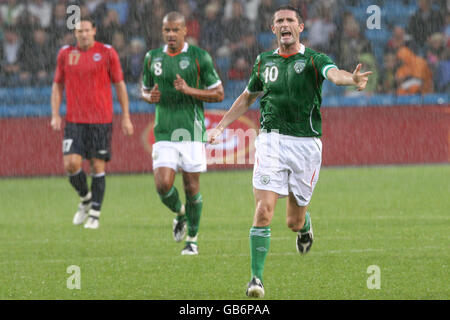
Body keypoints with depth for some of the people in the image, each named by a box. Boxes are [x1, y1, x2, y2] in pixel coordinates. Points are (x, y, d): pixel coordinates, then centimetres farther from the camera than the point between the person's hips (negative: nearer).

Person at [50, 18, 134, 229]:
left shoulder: (107, 52, 1)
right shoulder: (65, 53, 8)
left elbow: (120, 85, 5)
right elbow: (58, 85, 14)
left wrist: (125, 117, 3)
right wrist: (55, 115, 3)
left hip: (101, 121, -2)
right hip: (74, 121, 2)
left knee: (98, 166, -2)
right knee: (71, 163, -11)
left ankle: (94, 215, 8)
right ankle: (85, 199, 17)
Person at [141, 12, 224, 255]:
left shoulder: (199, 57, -4)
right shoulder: (152, 57, 7)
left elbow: (218, 94, -1)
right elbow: (145, 90, 21)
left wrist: (190, 90, -16)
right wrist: (150, 96, -4)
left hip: (192, 132, -2)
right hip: (164, 133, 2)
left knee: (191, 187, 0)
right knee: (163, 185, -11)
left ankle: (192, 239, 18)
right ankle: (180, 214, 22)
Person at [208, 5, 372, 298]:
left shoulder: (313, 60, -2)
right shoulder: (264, 62, 10)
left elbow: (334, 73, -25)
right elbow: (248, 97, 26)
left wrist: (352, 79, -48)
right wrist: (221, 126, 22)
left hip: (306, 144, -2)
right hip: (271, 141, 2)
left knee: (293, 221, 6)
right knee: (264, 211, -14)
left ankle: (304, 224, 45)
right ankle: (257, 278, -10)